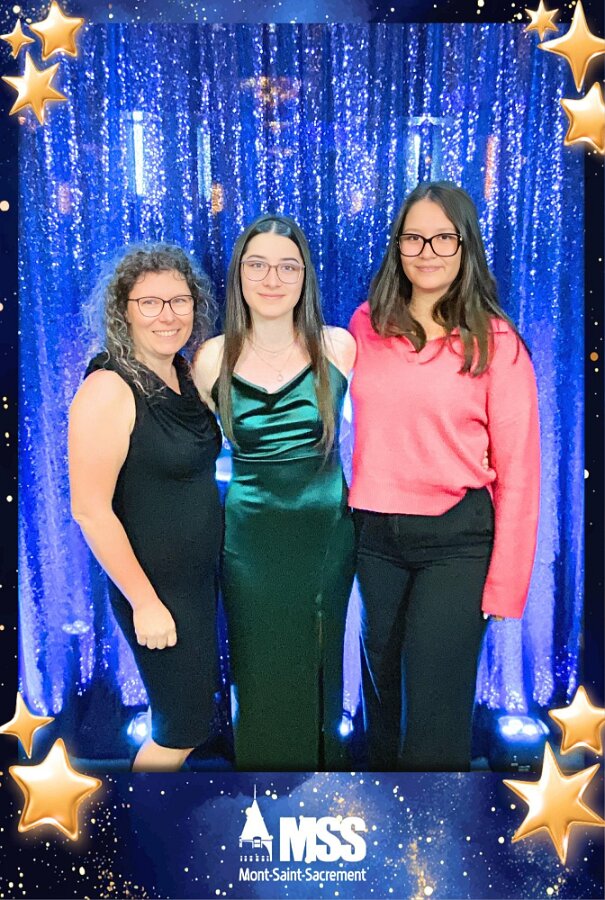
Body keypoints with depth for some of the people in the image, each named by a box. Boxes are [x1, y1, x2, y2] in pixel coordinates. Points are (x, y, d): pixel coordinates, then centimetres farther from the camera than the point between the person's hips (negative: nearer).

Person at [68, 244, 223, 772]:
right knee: (183, 728, 5)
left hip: (202, 573, 8)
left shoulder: (184, 375, 2)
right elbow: (90, 509, -22)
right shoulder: (109, 390, -22)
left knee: (192, 710, 22)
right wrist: (145, 603, -19)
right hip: (156, 587, -8)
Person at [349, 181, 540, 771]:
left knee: (433, 709, 3)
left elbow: (517, 469, -7)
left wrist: (505, 584, -9)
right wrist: (352, 511, 6)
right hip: (375, 534, 4)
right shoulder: (366, 326, 3)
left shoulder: (495, 342, -7)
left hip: (457, 539, -4)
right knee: (381, 692, 19)